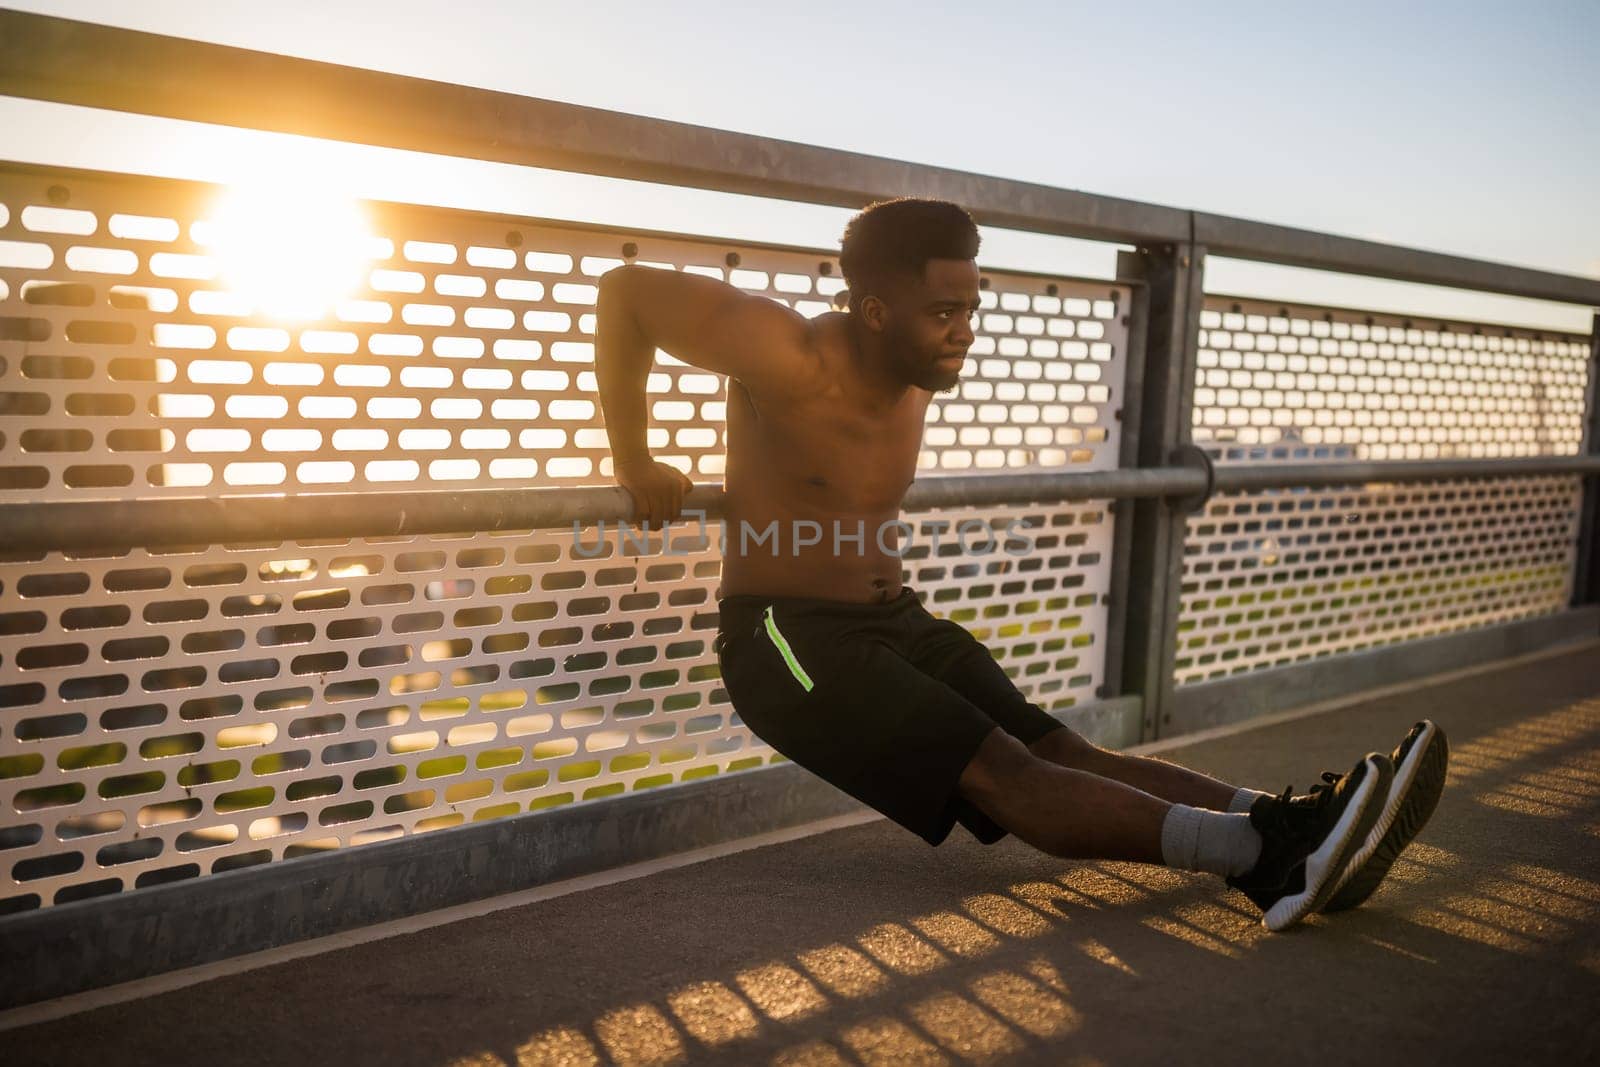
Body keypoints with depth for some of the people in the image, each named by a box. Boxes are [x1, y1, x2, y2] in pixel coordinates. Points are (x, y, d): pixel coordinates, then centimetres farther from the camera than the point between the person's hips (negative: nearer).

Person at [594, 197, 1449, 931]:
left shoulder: (916, 379, 8)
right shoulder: (797, 359, -16)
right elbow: (626, 290, -14)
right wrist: (635, 465, -12)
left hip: (897, 623, 8)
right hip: (785, 639, -8)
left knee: (1063, 750, -10)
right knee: (1003, 773, -24)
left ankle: (1284, 835, -23)